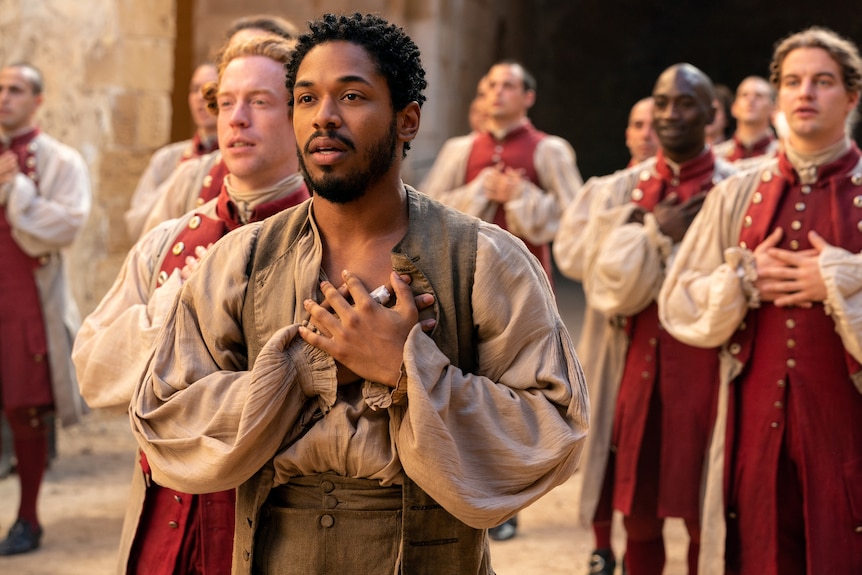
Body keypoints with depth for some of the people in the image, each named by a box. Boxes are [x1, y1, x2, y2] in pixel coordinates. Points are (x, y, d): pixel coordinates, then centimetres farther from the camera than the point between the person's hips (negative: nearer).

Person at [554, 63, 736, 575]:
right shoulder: (621, 189, 10)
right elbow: (597, 273, 3)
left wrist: (645, 237, -10)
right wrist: (659, 234, -7)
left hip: (701, 366, -4)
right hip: (634, 365, 4)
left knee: (702, 515, 3)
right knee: (638, 509, 11)